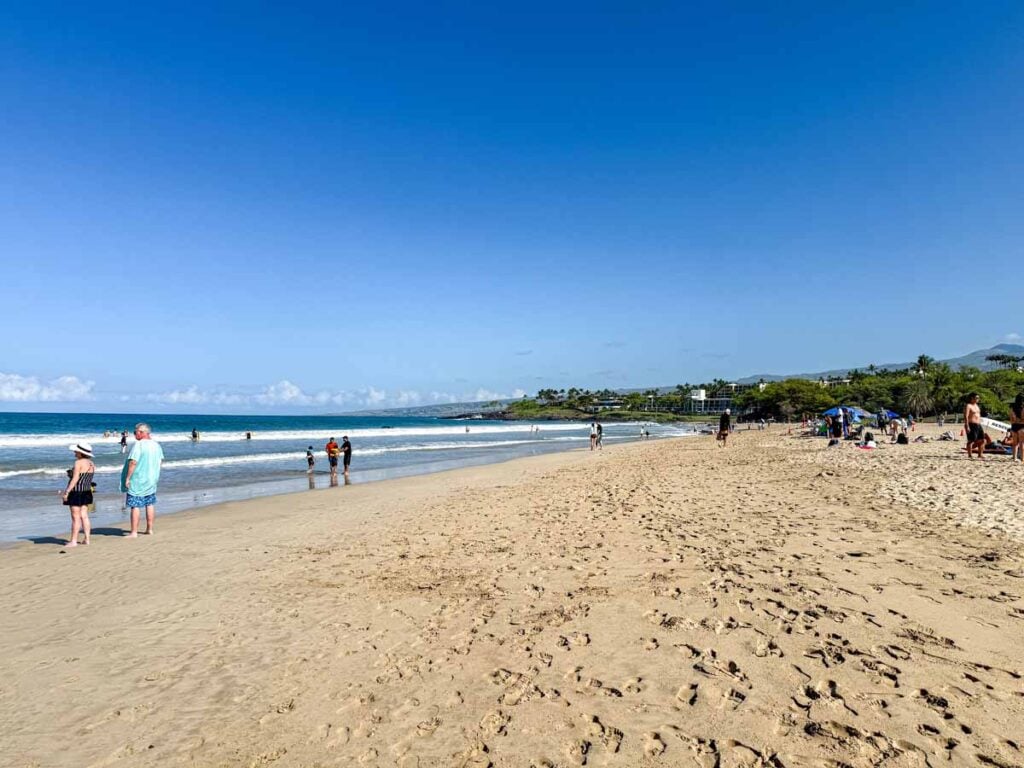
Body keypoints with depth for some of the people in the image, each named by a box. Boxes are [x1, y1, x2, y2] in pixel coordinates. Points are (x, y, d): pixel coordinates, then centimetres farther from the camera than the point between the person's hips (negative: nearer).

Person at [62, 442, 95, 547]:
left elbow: (75, 479, -17)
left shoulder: (78, 462, -14)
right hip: (87, 492, 8)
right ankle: (87, 539, 11)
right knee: (84, 516, 10)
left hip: (76, 492, -8)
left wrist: (67, 491, -15)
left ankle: (73, 541, 1)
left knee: (75, 517, -3)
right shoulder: (91, 463, 10)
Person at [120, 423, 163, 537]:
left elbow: (133, 462, -21)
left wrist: (127, 478, -16)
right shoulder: (156, 445, 5)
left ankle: (134, 532, 2)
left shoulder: (138, 444, -17)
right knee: (150, 505, 14)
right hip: (152, 480, 7)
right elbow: (161, 460, 15)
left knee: (135, 506, -1)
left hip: (137, 480, -7)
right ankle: (149, 530, 20)